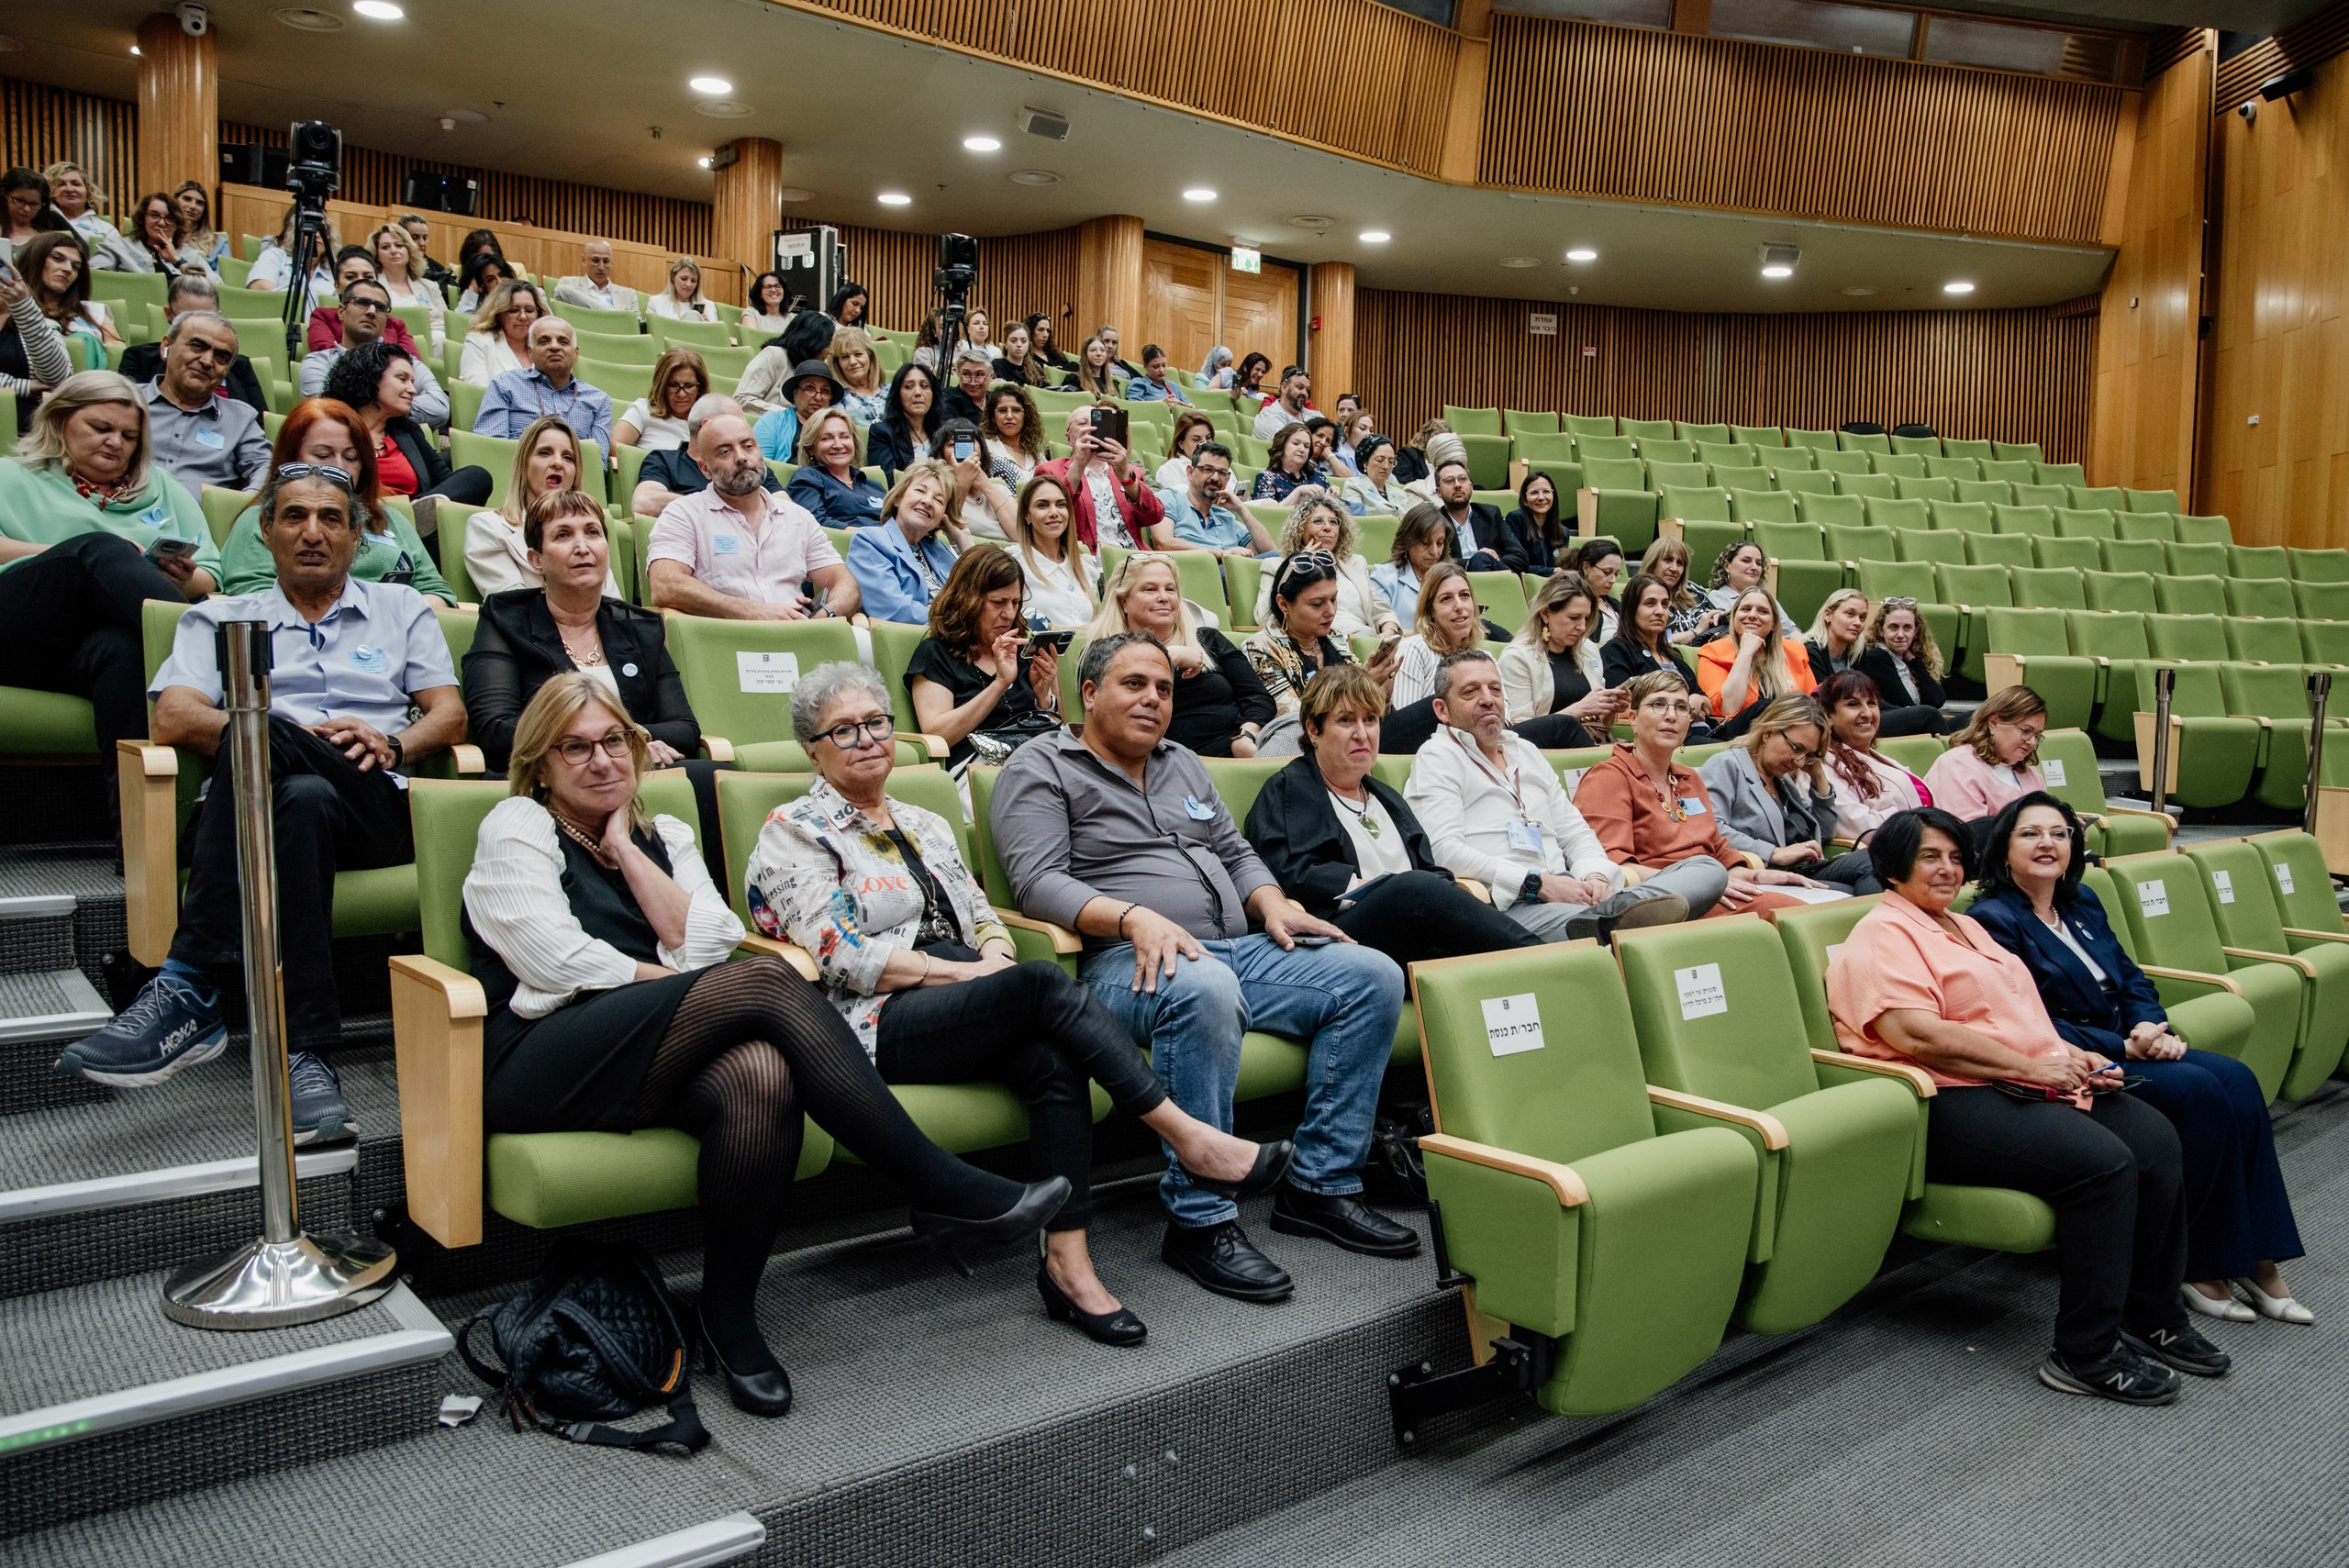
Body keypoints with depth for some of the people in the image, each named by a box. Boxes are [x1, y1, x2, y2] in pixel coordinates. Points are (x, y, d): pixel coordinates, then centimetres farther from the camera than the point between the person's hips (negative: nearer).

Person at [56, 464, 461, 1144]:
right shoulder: (221, 617, 25)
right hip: (262, 799, 1)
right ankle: (304, 1052, -45)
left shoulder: (400, 608, 27)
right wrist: (299, 735, -9)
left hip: (376, 806, 0)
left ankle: (187, 990, -40)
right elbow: (172, 719, 7)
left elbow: (450, 716, 15)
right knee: (304, 801, -39)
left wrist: (391, 743, -8)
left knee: (258, 734, -34)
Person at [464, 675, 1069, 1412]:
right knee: (765, 979, -30)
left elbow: (705, 942, 5)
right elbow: (560, 962, -6)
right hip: (542, 1067, -4)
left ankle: (729, 1317, -19)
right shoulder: (515, 827, 11)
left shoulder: (661, 834, 24)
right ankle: (942, 1190, -30)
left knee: (761, 1074, -35)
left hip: (651, 1059, 4)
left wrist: (625, 850, 5)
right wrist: (688, 987, -3)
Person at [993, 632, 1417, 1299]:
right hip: (1129, 964, -7)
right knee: (1203, 988, -41)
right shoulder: (1041, 768, 4)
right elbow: (1038, 882, -9)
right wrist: (1133, 917, -25)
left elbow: (1236, 852, 27)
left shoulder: (1183, 763, 27)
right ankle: (1200, 1221, -29)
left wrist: (1272, 904, 4)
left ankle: (1321, 1186, -6)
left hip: (1237, 949, 8)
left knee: (1372, 975, -10)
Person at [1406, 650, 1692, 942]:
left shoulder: (1527, 751, 29)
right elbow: (1443, 850, -10)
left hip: (1568, 894, 9)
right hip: (1507, 905, -9)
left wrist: (1597, 876, 0)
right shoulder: (1436, 757, 5)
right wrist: (1539, 884, -16)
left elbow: (1575, 833, 26)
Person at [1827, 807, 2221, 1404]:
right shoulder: (1882, 937, -6)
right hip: (1951, 1106, -9)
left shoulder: (1965, 927, 26)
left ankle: (2151, 1316, 4)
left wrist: (2072, 1056, 6)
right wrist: (2032, 1065, -16)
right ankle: (2087, 1354, -16)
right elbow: (1918, 1035, -19)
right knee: (2102, 1161, -26)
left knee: (2154, 1137, -11)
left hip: (2028, 1083, 9)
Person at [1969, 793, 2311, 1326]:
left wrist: (2153, 1029, -5)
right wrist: (2123, 1047, -18)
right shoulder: (1994, 921, -10)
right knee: (2199, 1092, -23)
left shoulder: (2082, 904, 17)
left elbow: (2132, 978, 16)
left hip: (2123, 1049, 8)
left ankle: (2252, 1258, -12)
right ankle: (2195, 1266, -13)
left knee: (2236, 1079, -13)